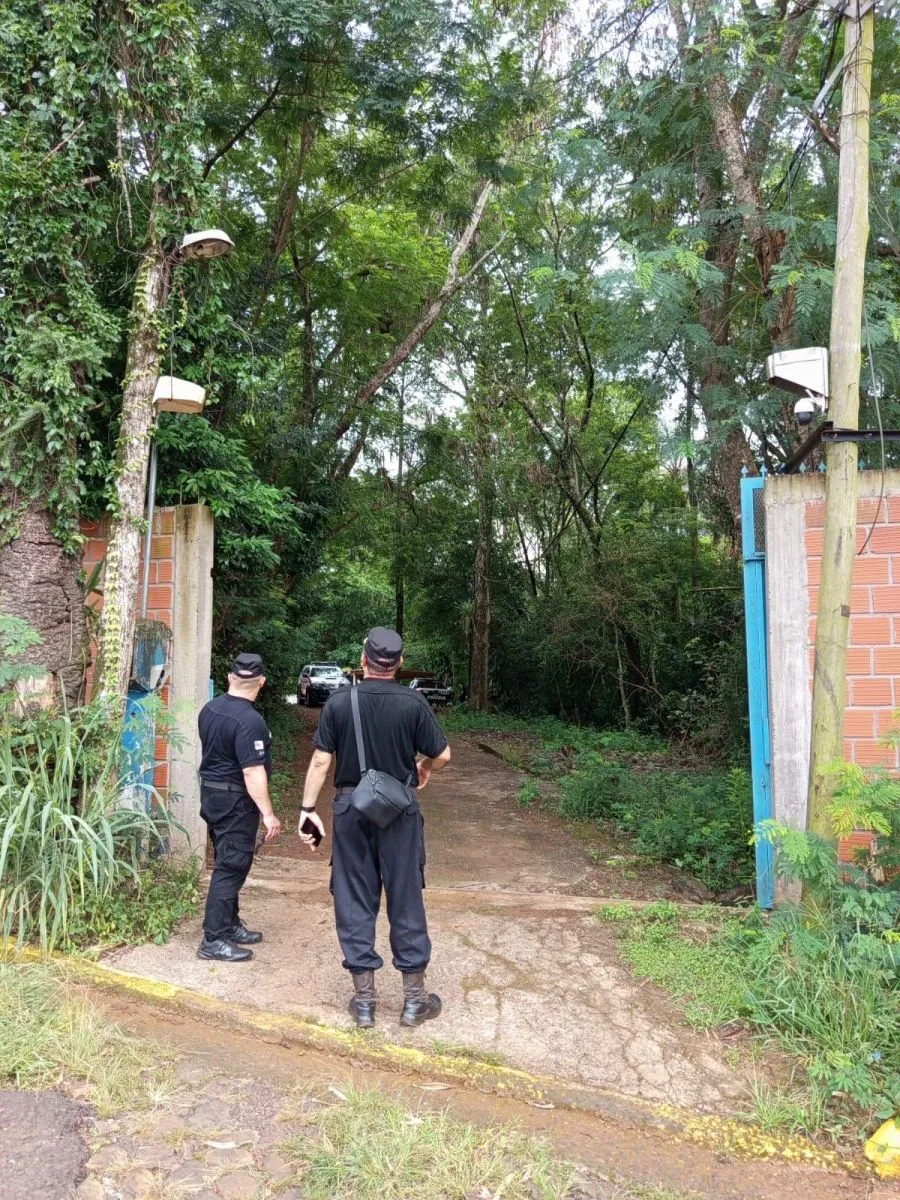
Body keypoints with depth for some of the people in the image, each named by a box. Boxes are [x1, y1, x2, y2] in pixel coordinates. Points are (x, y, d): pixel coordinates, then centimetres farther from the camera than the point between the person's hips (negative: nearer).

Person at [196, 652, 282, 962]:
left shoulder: (209, 709, 4)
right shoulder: (250, 721, -24)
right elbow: (253, 773, -26)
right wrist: (268, 814, -21)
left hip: (211, 793, 9)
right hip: (236, 800, -9)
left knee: (227, 863, 18)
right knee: (231, 867, -2)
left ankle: (230, 925, 29)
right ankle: (214, 940, 3)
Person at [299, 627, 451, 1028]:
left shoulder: (340, 701, -6)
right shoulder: (413, 703, -10)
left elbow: (321, 760, -6)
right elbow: (442, 755, -3)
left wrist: (308, 808, 2)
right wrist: (423, 768, 18)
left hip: (351, 810, 1)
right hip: (399, 813, -1)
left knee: (354, 901, 11)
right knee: (405, 899, 10)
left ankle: (364, 998, 18)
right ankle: (414, 998, 20)